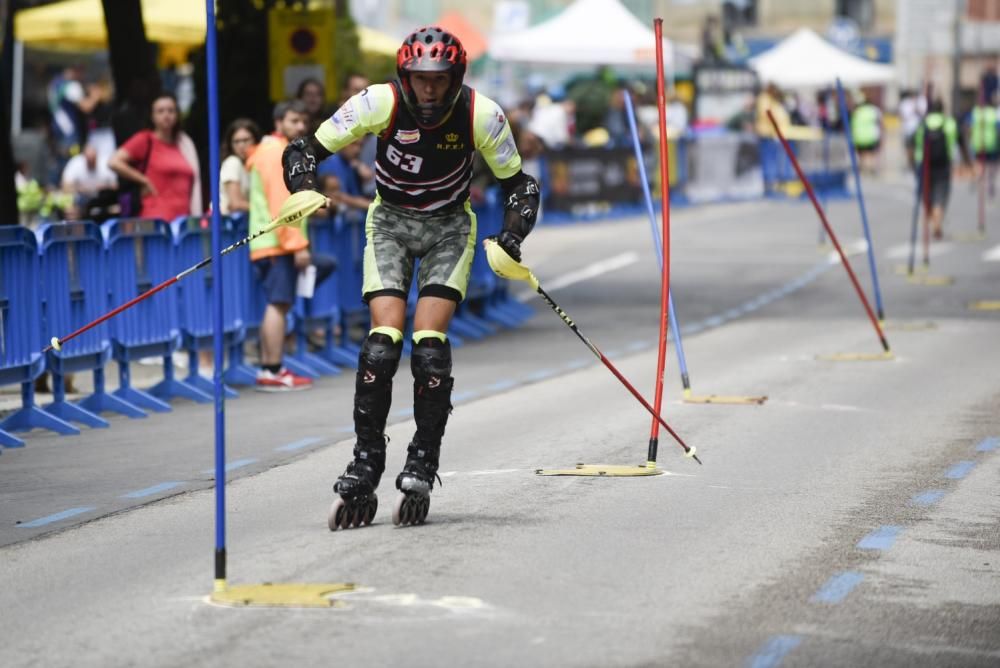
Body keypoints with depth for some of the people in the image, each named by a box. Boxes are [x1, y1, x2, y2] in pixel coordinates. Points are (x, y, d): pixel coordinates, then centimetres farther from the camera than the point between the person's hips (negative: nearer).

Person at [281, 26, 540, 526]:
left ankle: (422, 467, -5)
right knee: (384, 341, -16)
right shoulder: (380, 103, -22)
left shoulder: (481, 115, -20)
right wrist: (304, 192, -35)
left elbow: (519, 186, -7)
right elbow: (303, 151, -15)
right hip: (391, 222, 0)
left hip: (449, 227, 0)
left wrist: (509, 241, -23)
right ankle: (364, 467, -5)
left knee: (429, 344, -17)